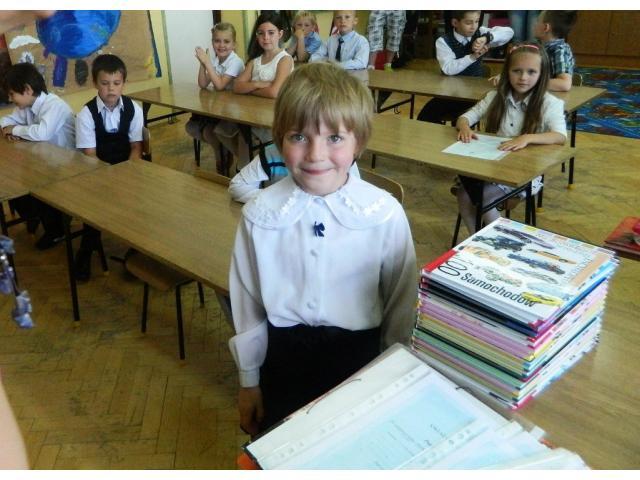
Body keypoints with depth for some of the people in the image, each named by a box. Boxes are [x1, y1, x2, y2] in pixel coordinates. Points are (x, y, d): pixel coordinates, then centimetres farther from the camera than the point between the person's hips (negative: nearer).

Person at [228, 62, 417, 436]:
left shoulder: (386, 213, -16)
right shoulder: (259, 214, -11)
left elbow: (401, 303, -3)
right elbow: (247, 304, 0)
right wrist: (249, 381, 9)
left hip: (358, 353, -1)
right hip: (283, 356, 1)